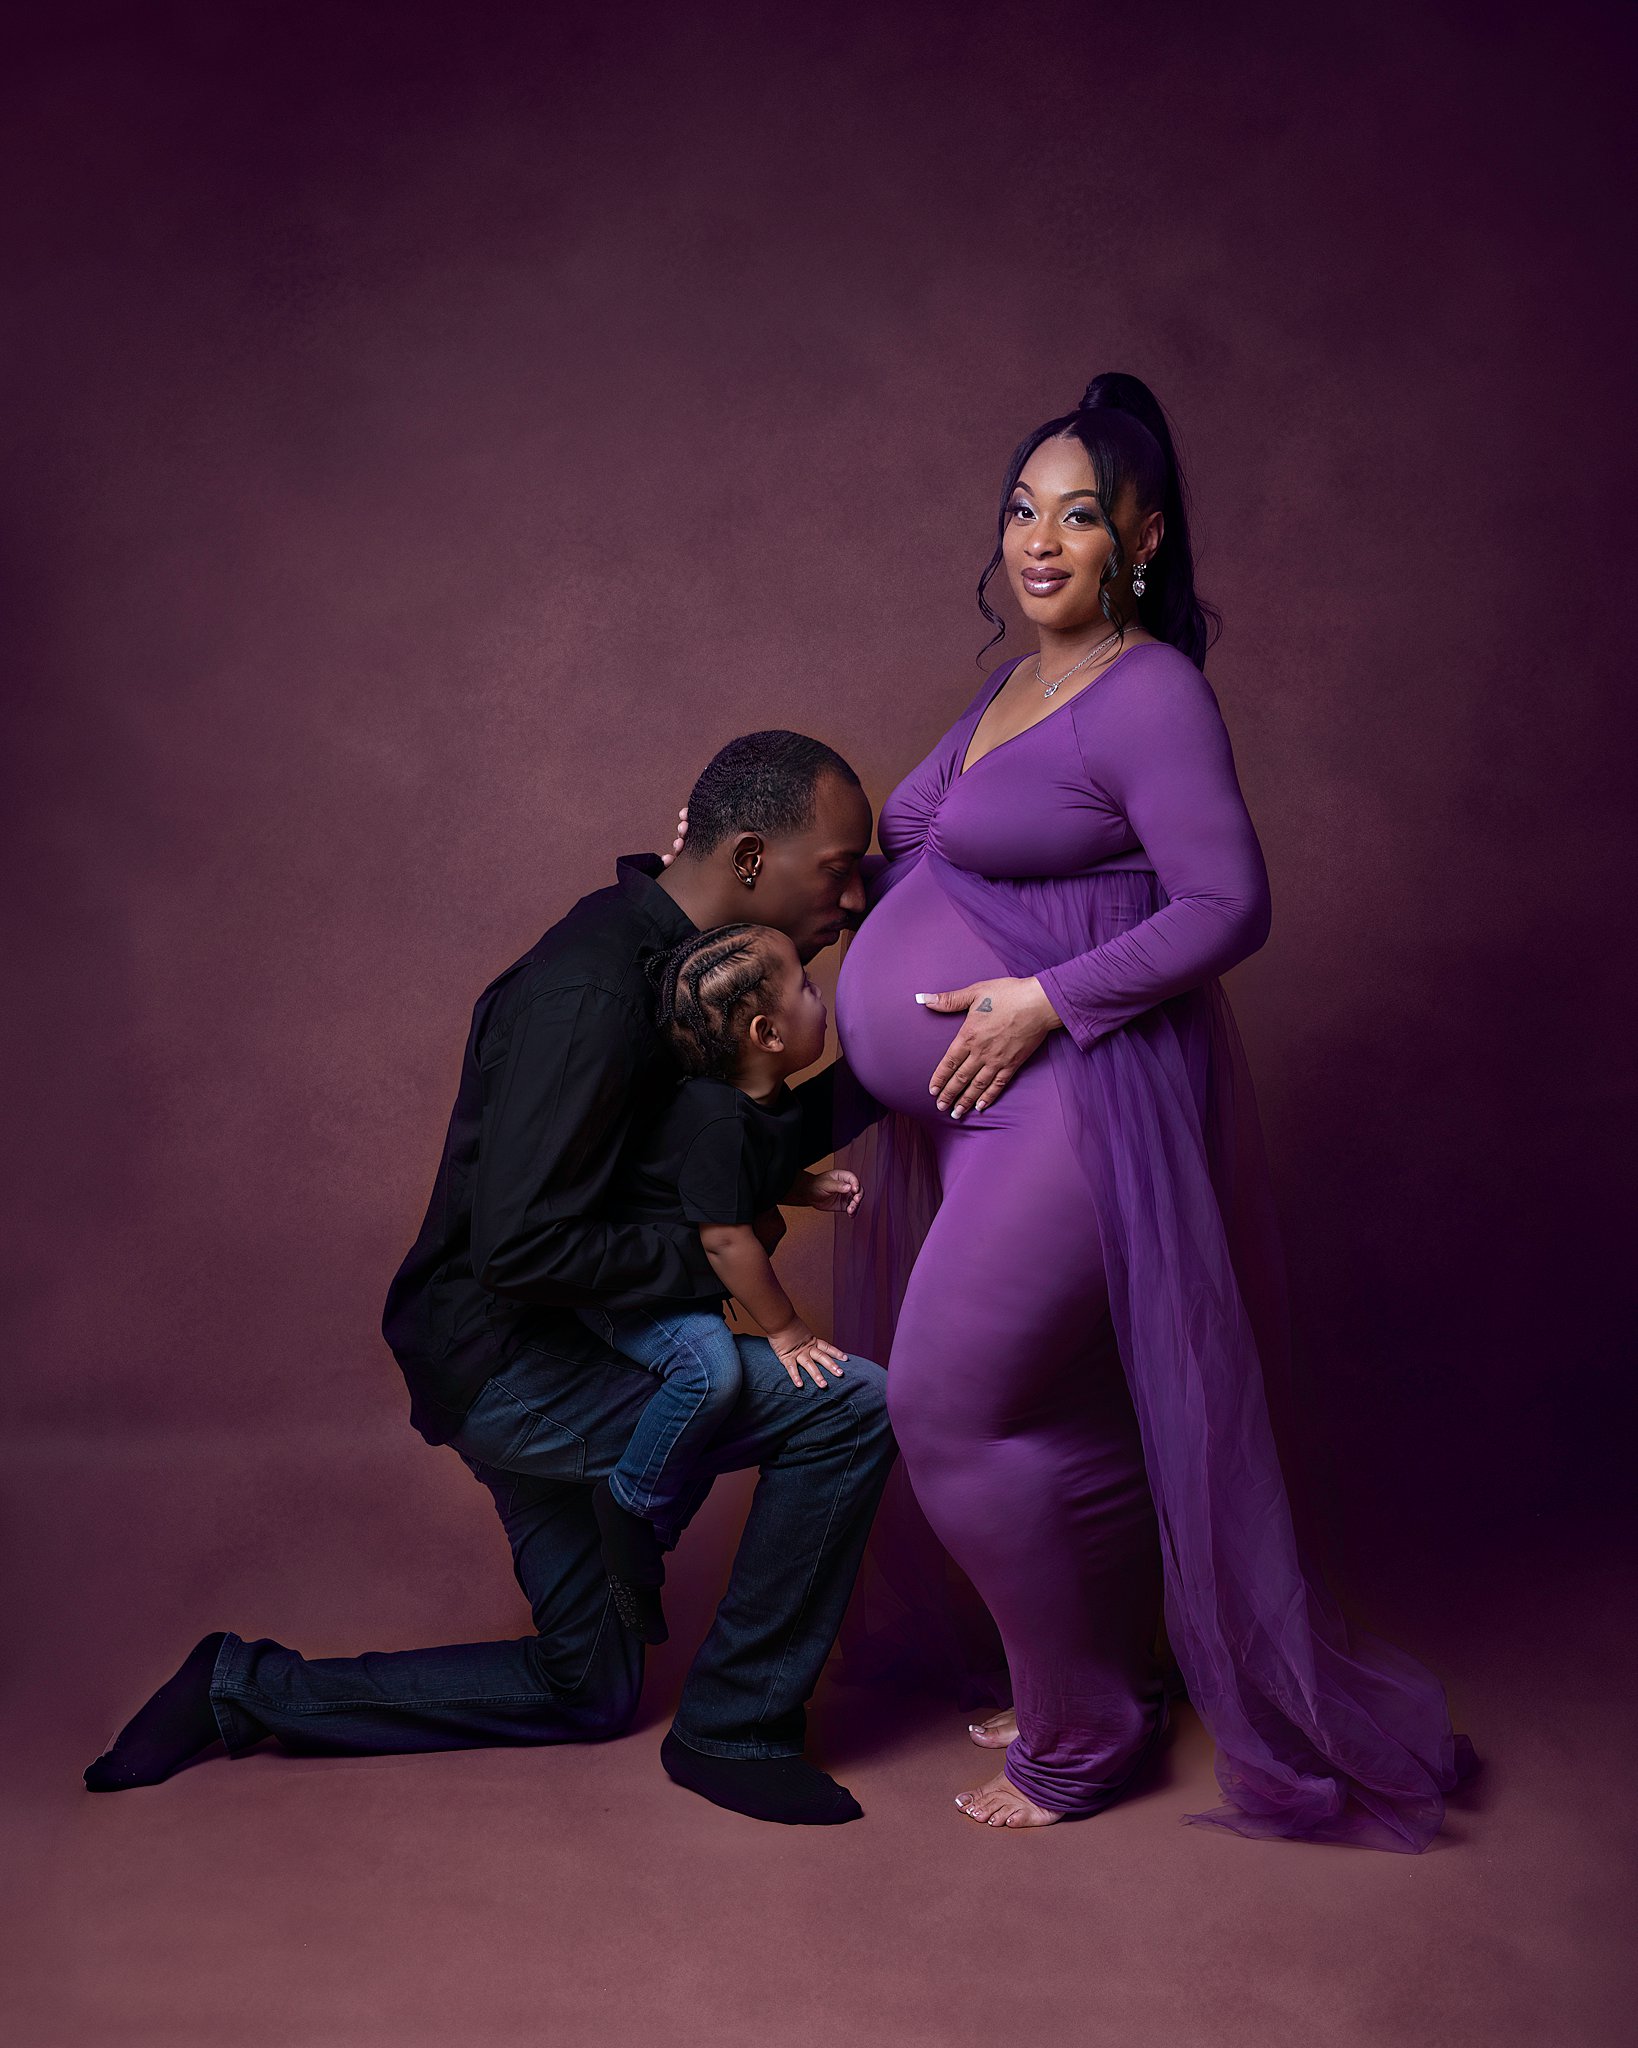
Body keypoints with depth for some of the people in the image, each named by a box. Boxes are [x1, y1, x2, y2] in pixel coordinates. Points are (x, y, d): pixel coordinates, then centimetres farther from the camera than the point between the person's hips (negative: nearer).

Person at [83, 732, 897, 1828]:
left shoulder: (669, 955, 5)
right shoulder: (589, 994, -25)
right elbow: (521, 1250, -30)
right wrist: (711, 1251, -19)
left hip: (537, 1361, 10)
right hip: (507, 1360, -10)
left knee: (585, 1693, 19)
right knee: (849, 1409, -19)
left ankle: (244, 1691, 25)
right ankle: (734, 1728, -1)